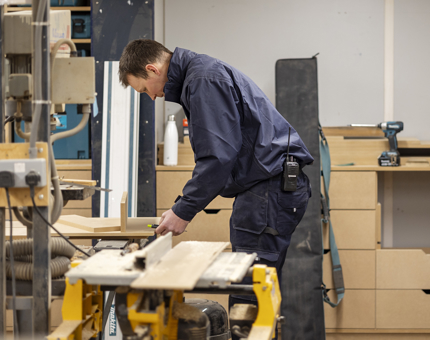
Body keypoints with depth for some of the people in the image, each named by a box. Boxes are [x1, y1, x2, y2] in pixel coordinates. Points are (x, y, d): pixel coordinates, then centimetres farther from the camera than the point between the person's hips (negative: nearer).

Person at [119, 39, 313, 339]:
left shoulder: (204, 80, -13)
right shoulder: (202, 74, 20)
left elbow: (219, 155, -20)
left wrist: (184, 210, -13)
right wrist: (191, 200, 18)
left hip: (271, 188, -11)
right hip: (270, 187, 11)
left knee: (249, 298, -9)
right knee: (256, 293, 11)